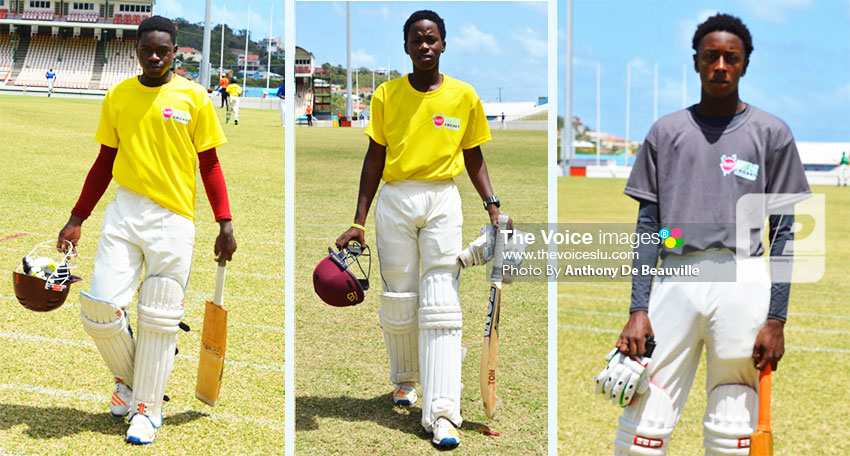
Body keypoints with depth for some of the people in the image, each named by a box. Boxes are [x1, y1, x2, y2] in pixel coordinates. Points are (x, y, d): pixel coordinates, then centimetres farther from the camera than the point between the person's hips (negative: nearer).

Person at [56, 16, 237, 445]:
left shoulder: (193, 97, 1)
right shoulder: (117, 97, 8)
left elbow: (209, 164, 5)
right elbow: (105, 161, 14)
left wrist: (225, 224, 0)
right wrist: (76, 219, 12)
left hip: (174, 219, -2)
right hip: (125, 212, 2)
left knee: (159, 319, 0)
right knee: (100, 305, -7)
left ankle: (147, 407, 16)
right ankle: (128, 375, 22)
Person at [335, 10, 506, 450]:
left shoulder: (464, 95, 4)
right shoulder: (387, 95, 4)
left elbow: (473, 158, 12)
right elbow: (375, 158, 6)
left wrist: (492, 205, -2)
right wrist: (358, 221, 1)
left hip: (443, 200, -1)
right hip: (395, 199, 1)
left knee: (441, 305, -9)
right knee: (398, 299, 6)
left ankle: (442, 413, -14)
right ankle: (405, 380, 32)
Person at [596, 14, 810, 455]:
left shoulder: (771, 133, 8)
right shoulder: (666, 131, 12)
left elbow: (782, 231, 6)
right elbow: (648, 224, 10)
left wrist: (776, 320, -1)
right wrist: (638, 310, 1)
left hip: (743, 283, -1)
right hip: (675, 282, 1)